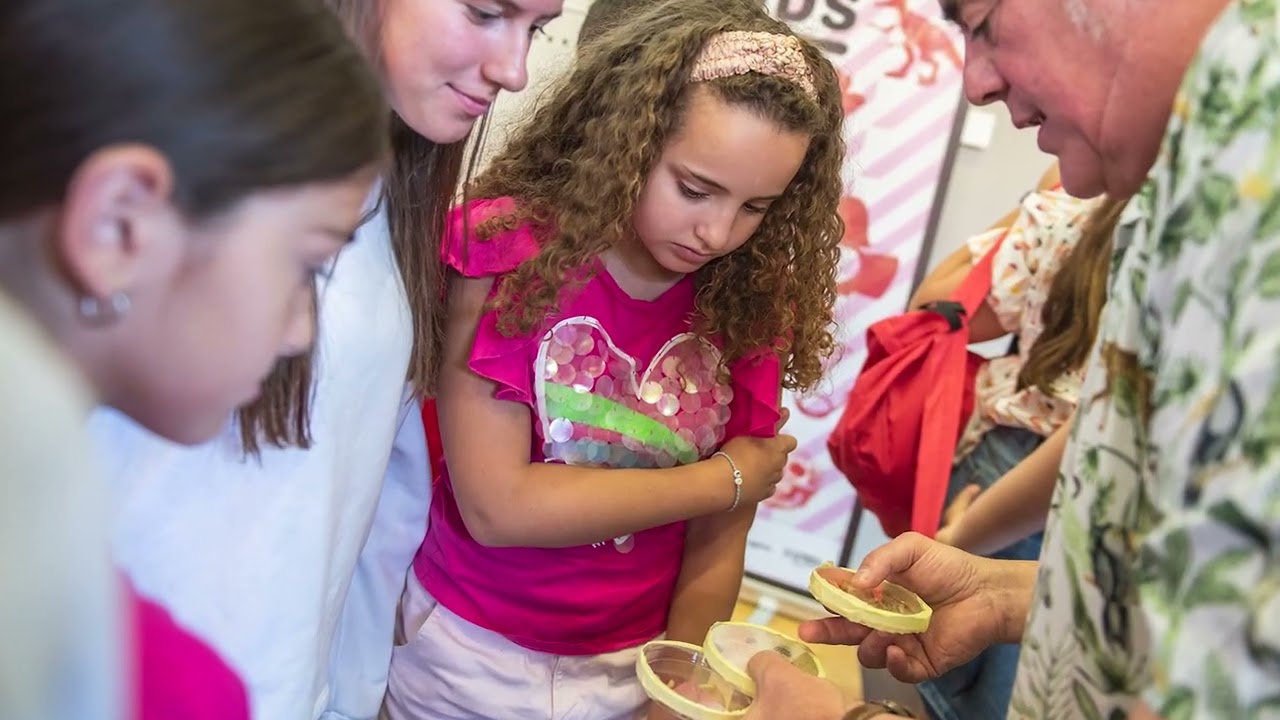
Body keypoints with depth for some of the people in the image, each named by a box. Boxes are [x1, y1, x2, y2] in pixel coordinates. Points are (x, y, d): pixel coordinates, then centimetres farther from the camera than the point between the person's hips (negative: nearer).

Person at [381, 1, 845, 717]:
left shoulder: (752, 305, -9)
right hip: (468, 655, -1)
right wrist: (724, 478, -16)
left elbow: (719, 544, -6)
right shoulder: (514, 246, -18)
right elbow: (495, 504, -22)